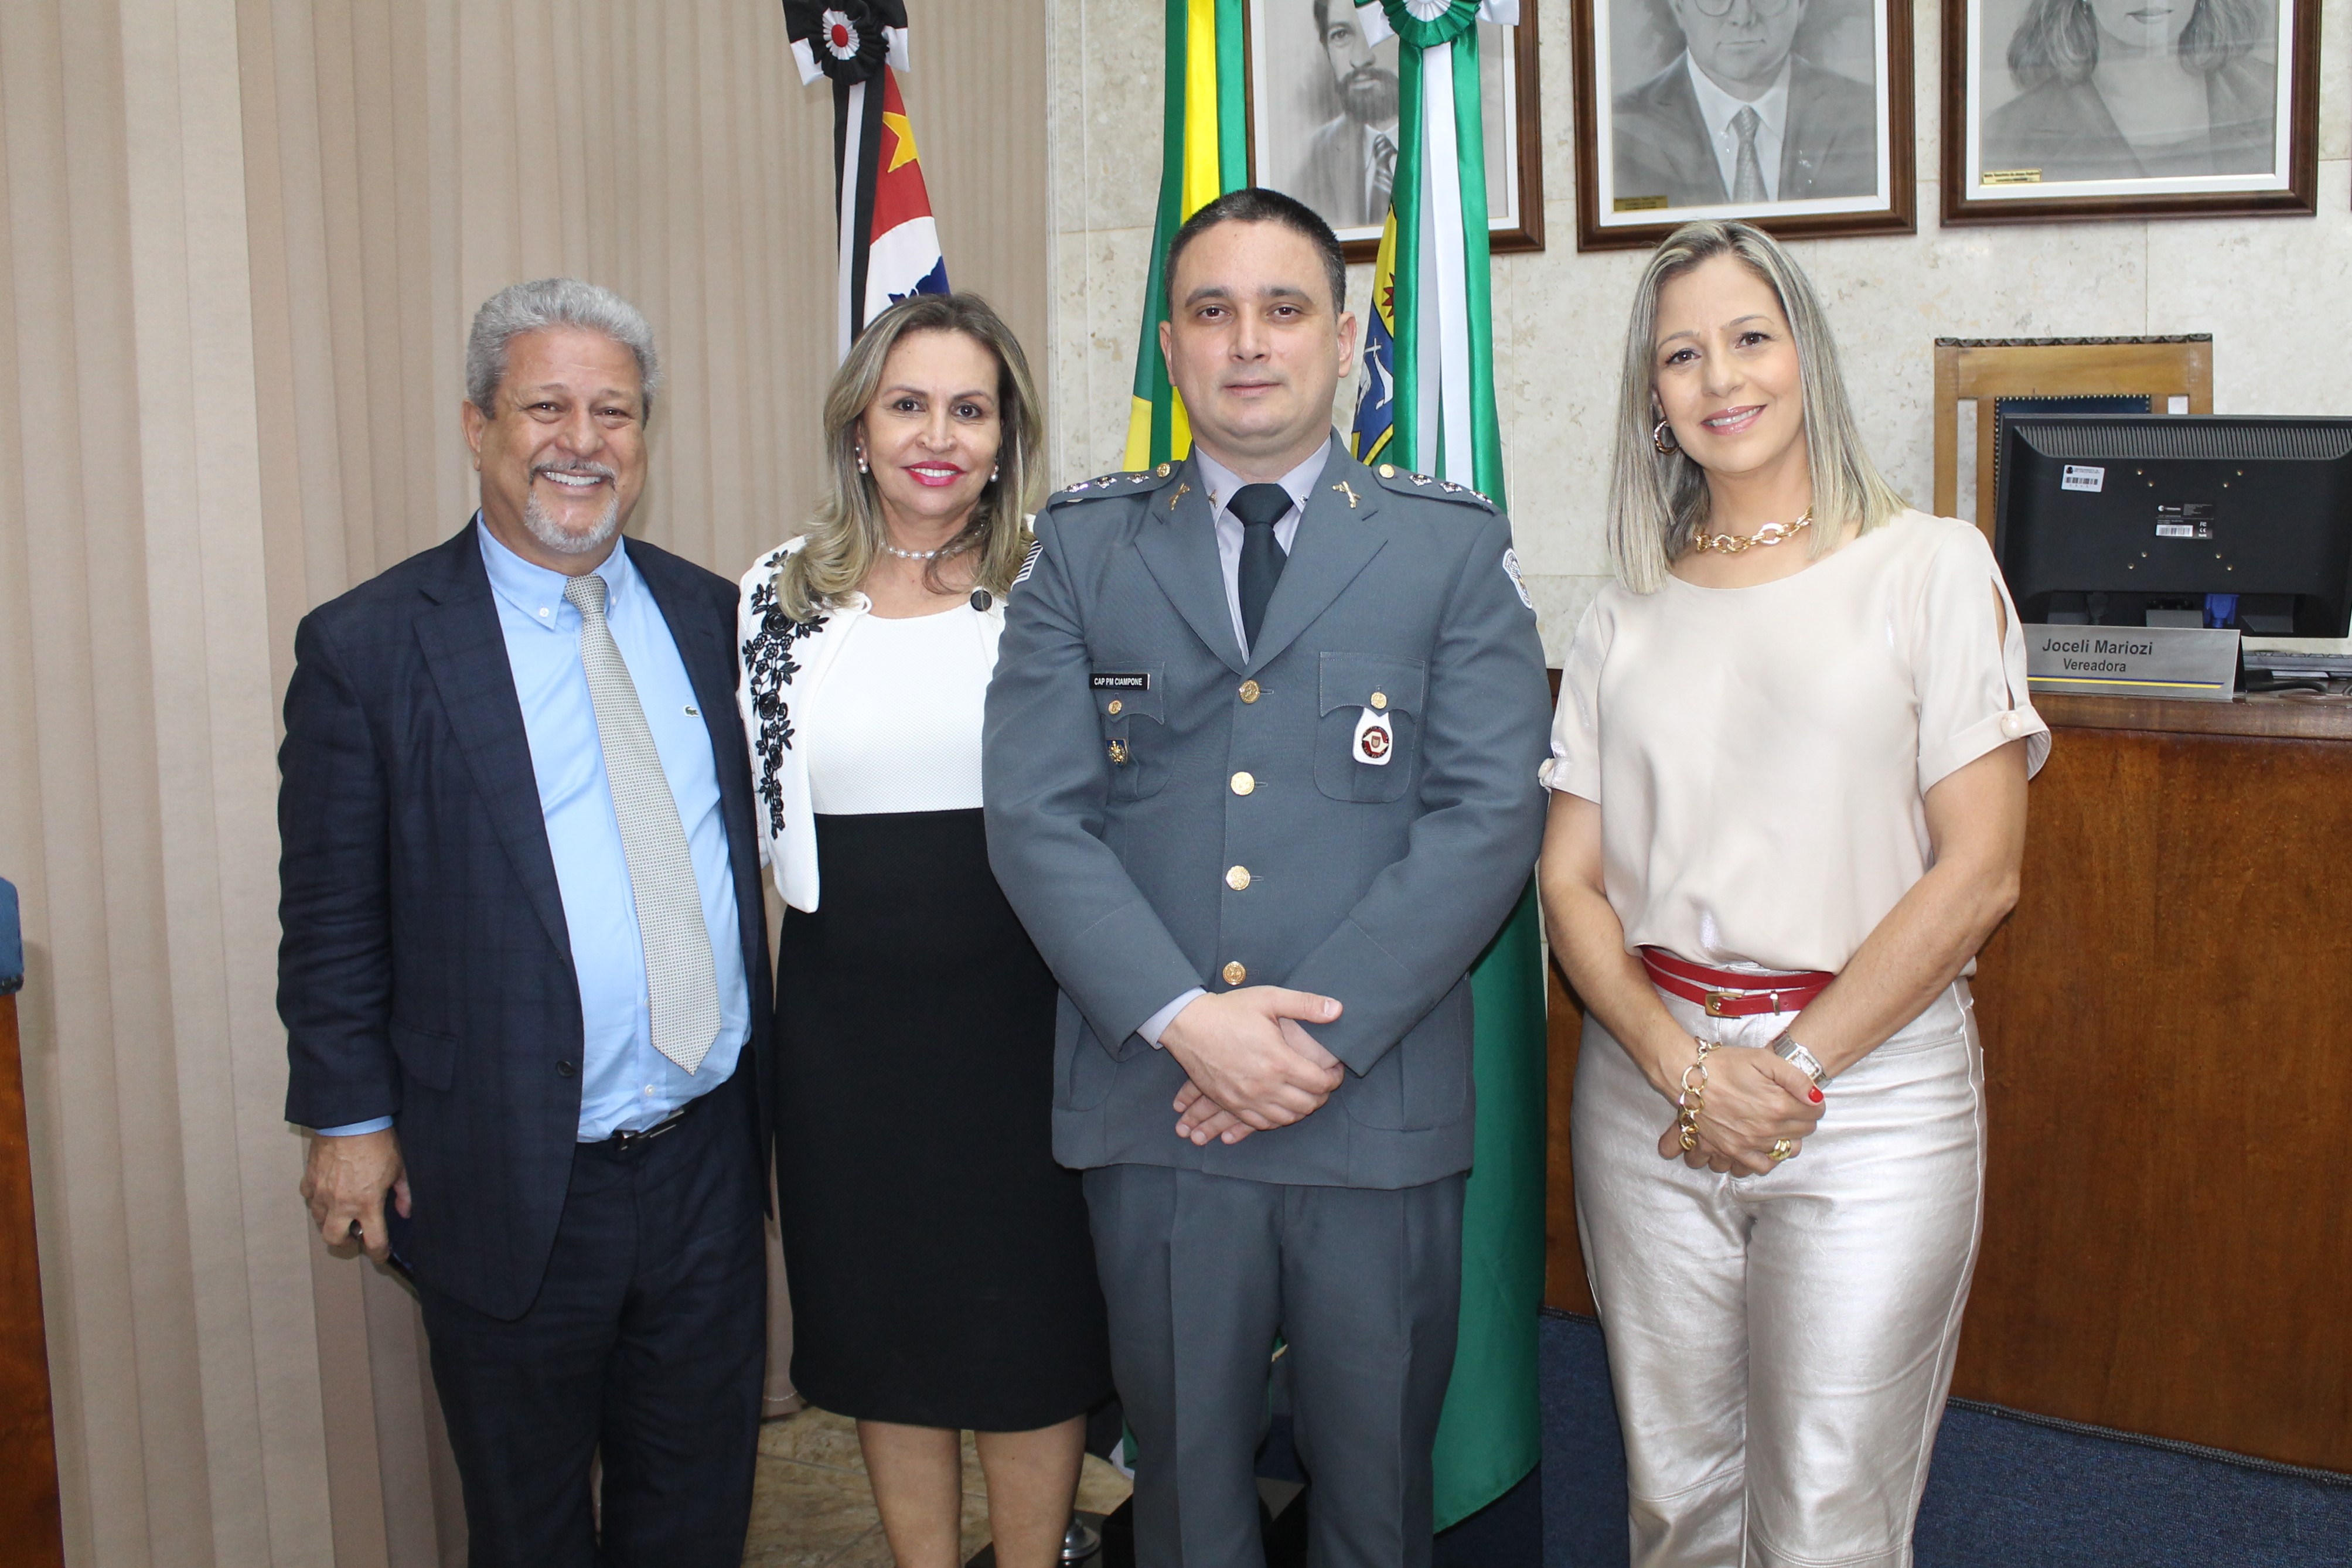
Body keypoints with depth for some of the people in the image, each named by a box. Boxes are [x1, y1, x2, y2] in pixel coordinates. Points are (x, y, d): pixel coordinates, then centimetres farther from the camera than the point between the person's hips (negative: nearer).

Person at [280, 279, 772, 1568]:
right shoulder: (368, 647, -7)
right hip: (511, 1187, -3)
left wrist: (761, 1082, 10)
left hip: (710, 1164, 4)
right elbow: (330, 917, -4)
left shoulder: (708, 615, 5)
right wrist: (350, 1118, -6)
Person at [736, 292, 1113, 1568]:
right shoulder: (779, 595, 4)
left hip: (1018, 1011, -2)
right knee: (883, 1320, 14)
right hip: (845, 1018, 2)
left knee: (1032, 1319, 8)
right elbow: (749, 810, 11)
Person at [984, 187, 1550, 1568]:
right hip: (1153, 1097, 1)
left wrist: (1325, 1033, -15)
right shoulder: (1085, 549, 6)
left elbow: (1492, 814, -7)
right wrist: (1187, 1021, -15)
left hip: (1379, 1104, -1)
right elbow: (1036, 817, -3)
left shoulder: (1455, 547, 3)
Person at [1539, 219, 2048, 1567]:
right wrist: (1686, 1066, -11)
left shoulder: (1930, 568, 0)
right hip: (1651, 1088, 3)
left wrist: (1790, 1069, -11)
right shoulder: (1628, 621, 10)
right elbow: (1570, 878, 5)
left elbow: (1979, 871, -7)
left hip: (1871, 1090, -3)